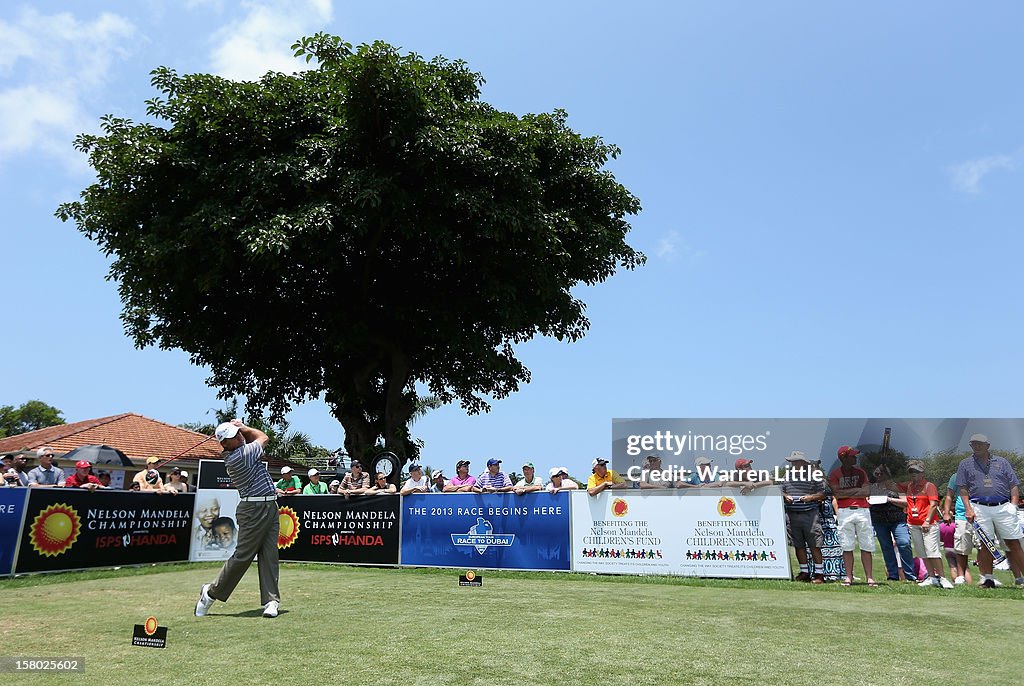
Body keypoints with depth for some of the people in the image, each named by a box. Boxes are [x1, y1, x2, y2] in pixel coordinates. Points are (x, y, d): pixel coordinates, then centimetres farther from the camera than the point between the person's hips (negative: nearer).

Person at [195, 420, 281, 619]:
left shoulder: (241, 450, 10)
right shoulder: (237, 457, -17)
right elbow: (263, 437, -2)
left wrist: (240, 427, 9)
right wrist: (242, 426, 12)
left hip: (270, 507, 8)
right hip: (253, 509, -8)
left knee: (269, 555, 2)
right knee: (243, 555, -1)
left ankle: (271, 601, 3)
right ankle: (212, 592, 18)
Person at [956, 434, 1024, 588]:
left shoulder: (1002, 462, 14)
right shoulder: (965, 465, 12)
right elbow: (963, 489, 7)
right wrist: (968, 509, -4)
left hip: (1004, 507, 1)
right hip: (980, 508, -1)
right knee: (984, 545, -3)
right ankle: (987, 579, 1)